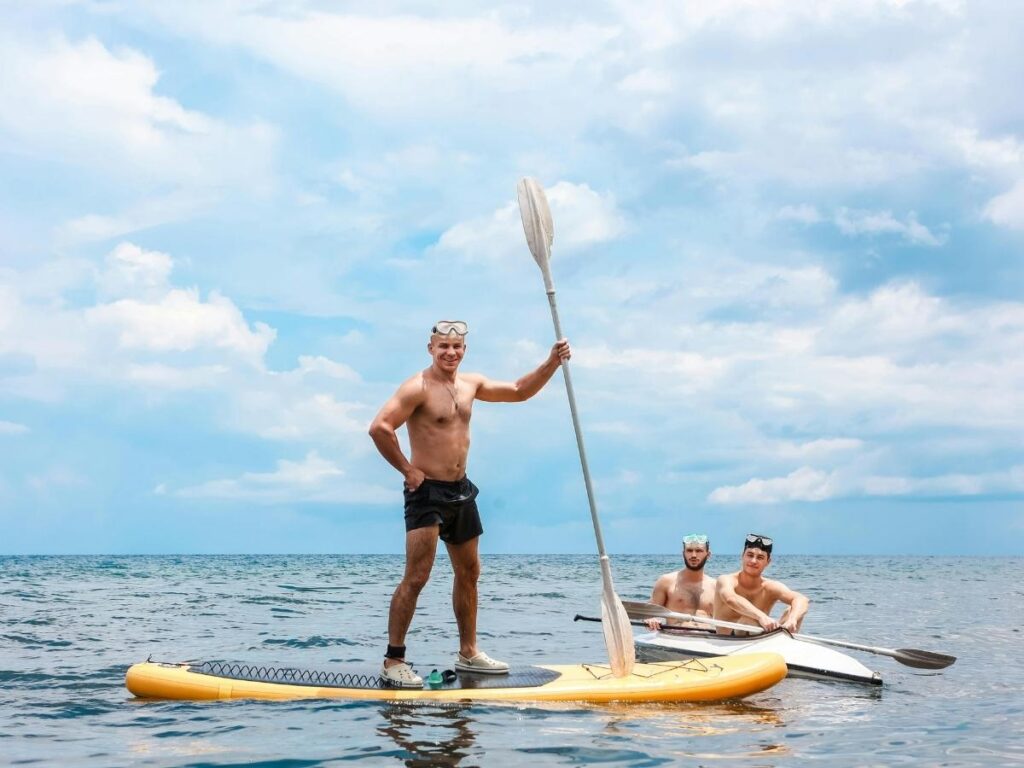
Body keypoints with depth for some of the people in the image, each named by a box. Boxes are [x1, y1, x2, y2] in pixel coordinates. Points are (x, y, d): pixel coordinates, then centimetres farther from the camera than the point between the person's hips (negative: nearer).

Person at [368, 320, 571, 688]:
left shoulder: (471, 383, 10)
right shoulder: (418, 387, -14)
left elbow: (519, 392, 18)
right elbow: (379, 427, -23)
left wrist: (552, 362, 6)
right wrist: (407, 470, -18)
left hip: (461, 491, 8)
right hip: (427, 492, -8)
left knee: (469, 573, 15)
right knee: (416, 577, -12)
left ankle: (468, 653, 28)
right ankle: (393, 662, -6)